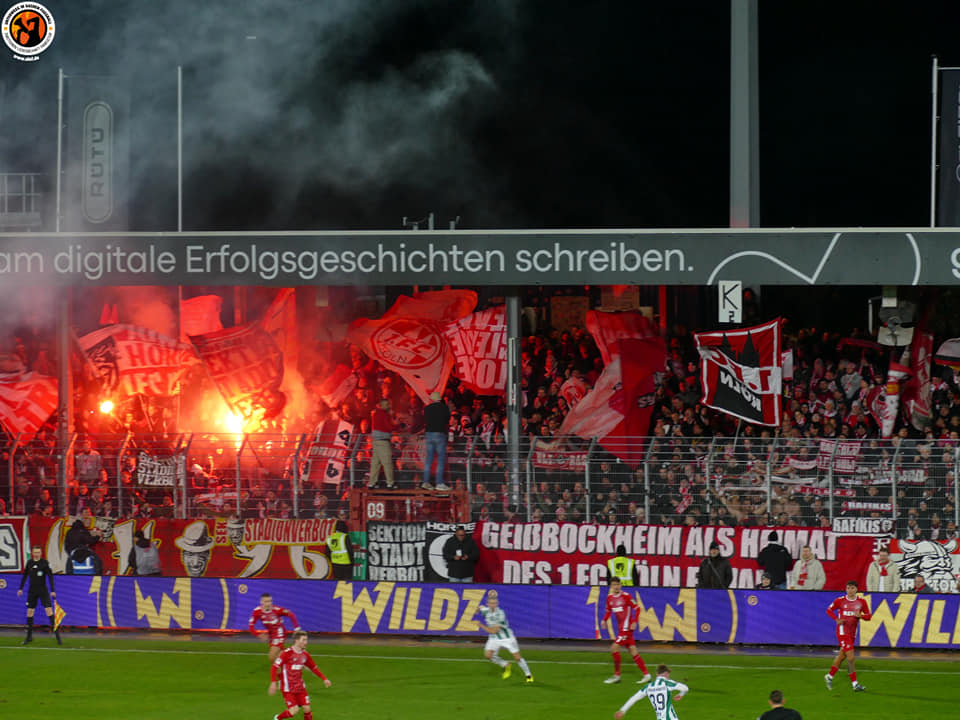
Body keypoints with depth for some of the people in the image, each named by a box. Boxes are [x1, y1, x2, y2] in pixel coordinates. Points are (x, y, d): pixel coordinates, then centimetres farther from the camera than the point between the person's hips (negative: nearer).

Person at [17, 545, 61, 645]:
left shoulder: (44, 562, -7)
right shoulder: (29, 562, 4)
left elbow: (50, 576, -7)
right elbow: (25, 575, 15)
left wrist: (52, 591, -11)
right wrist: (21, 588, 12)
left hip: (43, 590, -4)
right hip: (32, 591, 4)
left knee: (49, 610, -12)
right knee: (30, 611, 5)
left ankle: (57, 634, -11)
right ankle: (29, 636, 17)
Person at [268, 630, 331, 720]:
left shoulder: (305, 654, 5)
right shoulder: (287, 653, -14)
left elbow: (314, 668, 20)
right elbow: (274, 667, -15)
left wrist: (324, 679, 15)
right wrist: (273, 683, -24)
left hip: (300, 687, 6)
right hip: (288, 688, -6)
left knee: (307, 709, -3)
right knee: (294, 711, -13)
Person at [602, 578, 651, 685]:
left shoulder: (626, 596, -12)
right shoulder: (610, 597, 8)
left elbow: (636, 608, -10)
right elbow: (608, 611, 21)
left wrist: (634, 622, -19)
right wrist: (604, 620, 2)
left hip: (627, 627, -7)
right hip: (620, 628, 7)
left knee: (614, 648, -12)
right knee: (632, 651, 7)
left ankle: (616, 675, -2)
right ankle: (646, 674, 11)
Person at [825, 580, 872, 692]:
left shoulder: (861, 601, 1)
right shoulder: (840, 600, -6)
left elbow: (869, 615, 6)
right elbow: (829, 610, 6)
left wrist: (860, 616, -16)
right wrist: (837, 619, -11)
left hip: (852, 632, 5)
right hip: (842, 631, -5)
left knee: (842, 656, 16)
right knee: (851, 657, -12)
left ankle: (829, 676, 34)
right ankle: (855, 684, -12)